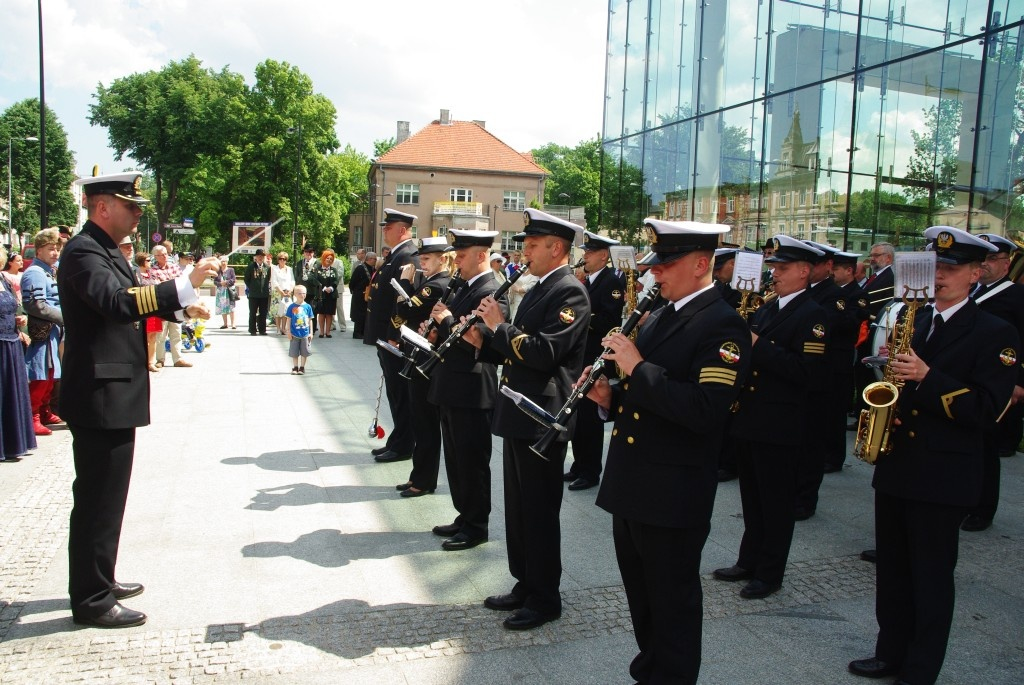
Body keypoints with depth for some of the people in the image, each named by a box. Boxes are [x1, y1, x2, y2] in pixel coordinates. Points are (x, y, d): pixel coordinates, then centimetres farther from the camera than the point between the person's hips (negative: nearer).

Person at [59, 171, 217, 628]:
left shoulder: (106, 250, 16)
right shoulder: (83, 252, -17)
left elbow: (133, 297, 26)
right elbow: (117, 303, -32)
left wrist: (181, 307, 12)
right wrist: (184, 285, -36)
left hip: (113, 394, 11)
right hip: (100, 396, -11)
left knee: (104, 496, 19)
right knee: (98, 498, -2)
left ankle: (97, 580, 32)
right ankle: (92, 600, 9)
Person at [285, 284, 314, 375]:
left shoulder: (307, 306, 0)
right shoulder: (291, 306, -5)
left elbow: (310, 320, 5)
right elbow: (289, 320, 0)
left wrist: (311, 332, 3)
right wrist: (289, 332, -3)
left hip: (305, 334, 1)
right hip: (294, 334, -1)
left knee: (304, 352, 7)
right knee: (294, 353, 7)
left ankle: (302, 368, 19)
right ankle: (295, 368, 19)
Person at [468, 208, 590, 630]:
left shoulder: (570, 292, -15)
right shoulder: (539, 289, 16)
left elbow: (544, 353, -26)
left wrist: (500, 325, -17)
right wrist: (484, 341, 4)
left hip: (543, 419, -10)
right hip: (519, 417, 10)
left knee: (539, 511, 1)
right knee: (518, 508, 17)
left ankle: (545, 598, 15)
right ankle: (525, 584, 30)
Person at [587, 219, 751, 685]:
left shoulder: (723, 325, -16)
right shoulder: (661, 315, 12)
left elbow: (703, 410, -27)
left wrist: (638, 367, -24)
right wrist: (610, 399, 0)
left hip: (673, 492, -9)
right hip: (631, 484, 9)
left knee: (673, 604, 8)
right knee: (641, 596, 22)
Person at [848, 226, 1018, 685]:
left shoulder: (995, 334, -7)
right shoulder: (912, 320, 11)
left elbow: (987, 409, -16)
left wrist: (927, 378, -25)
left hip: (943, 475, -6)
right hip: (894, 464, 6)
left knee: (932, 577, 6)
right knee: (892, 570, 15)